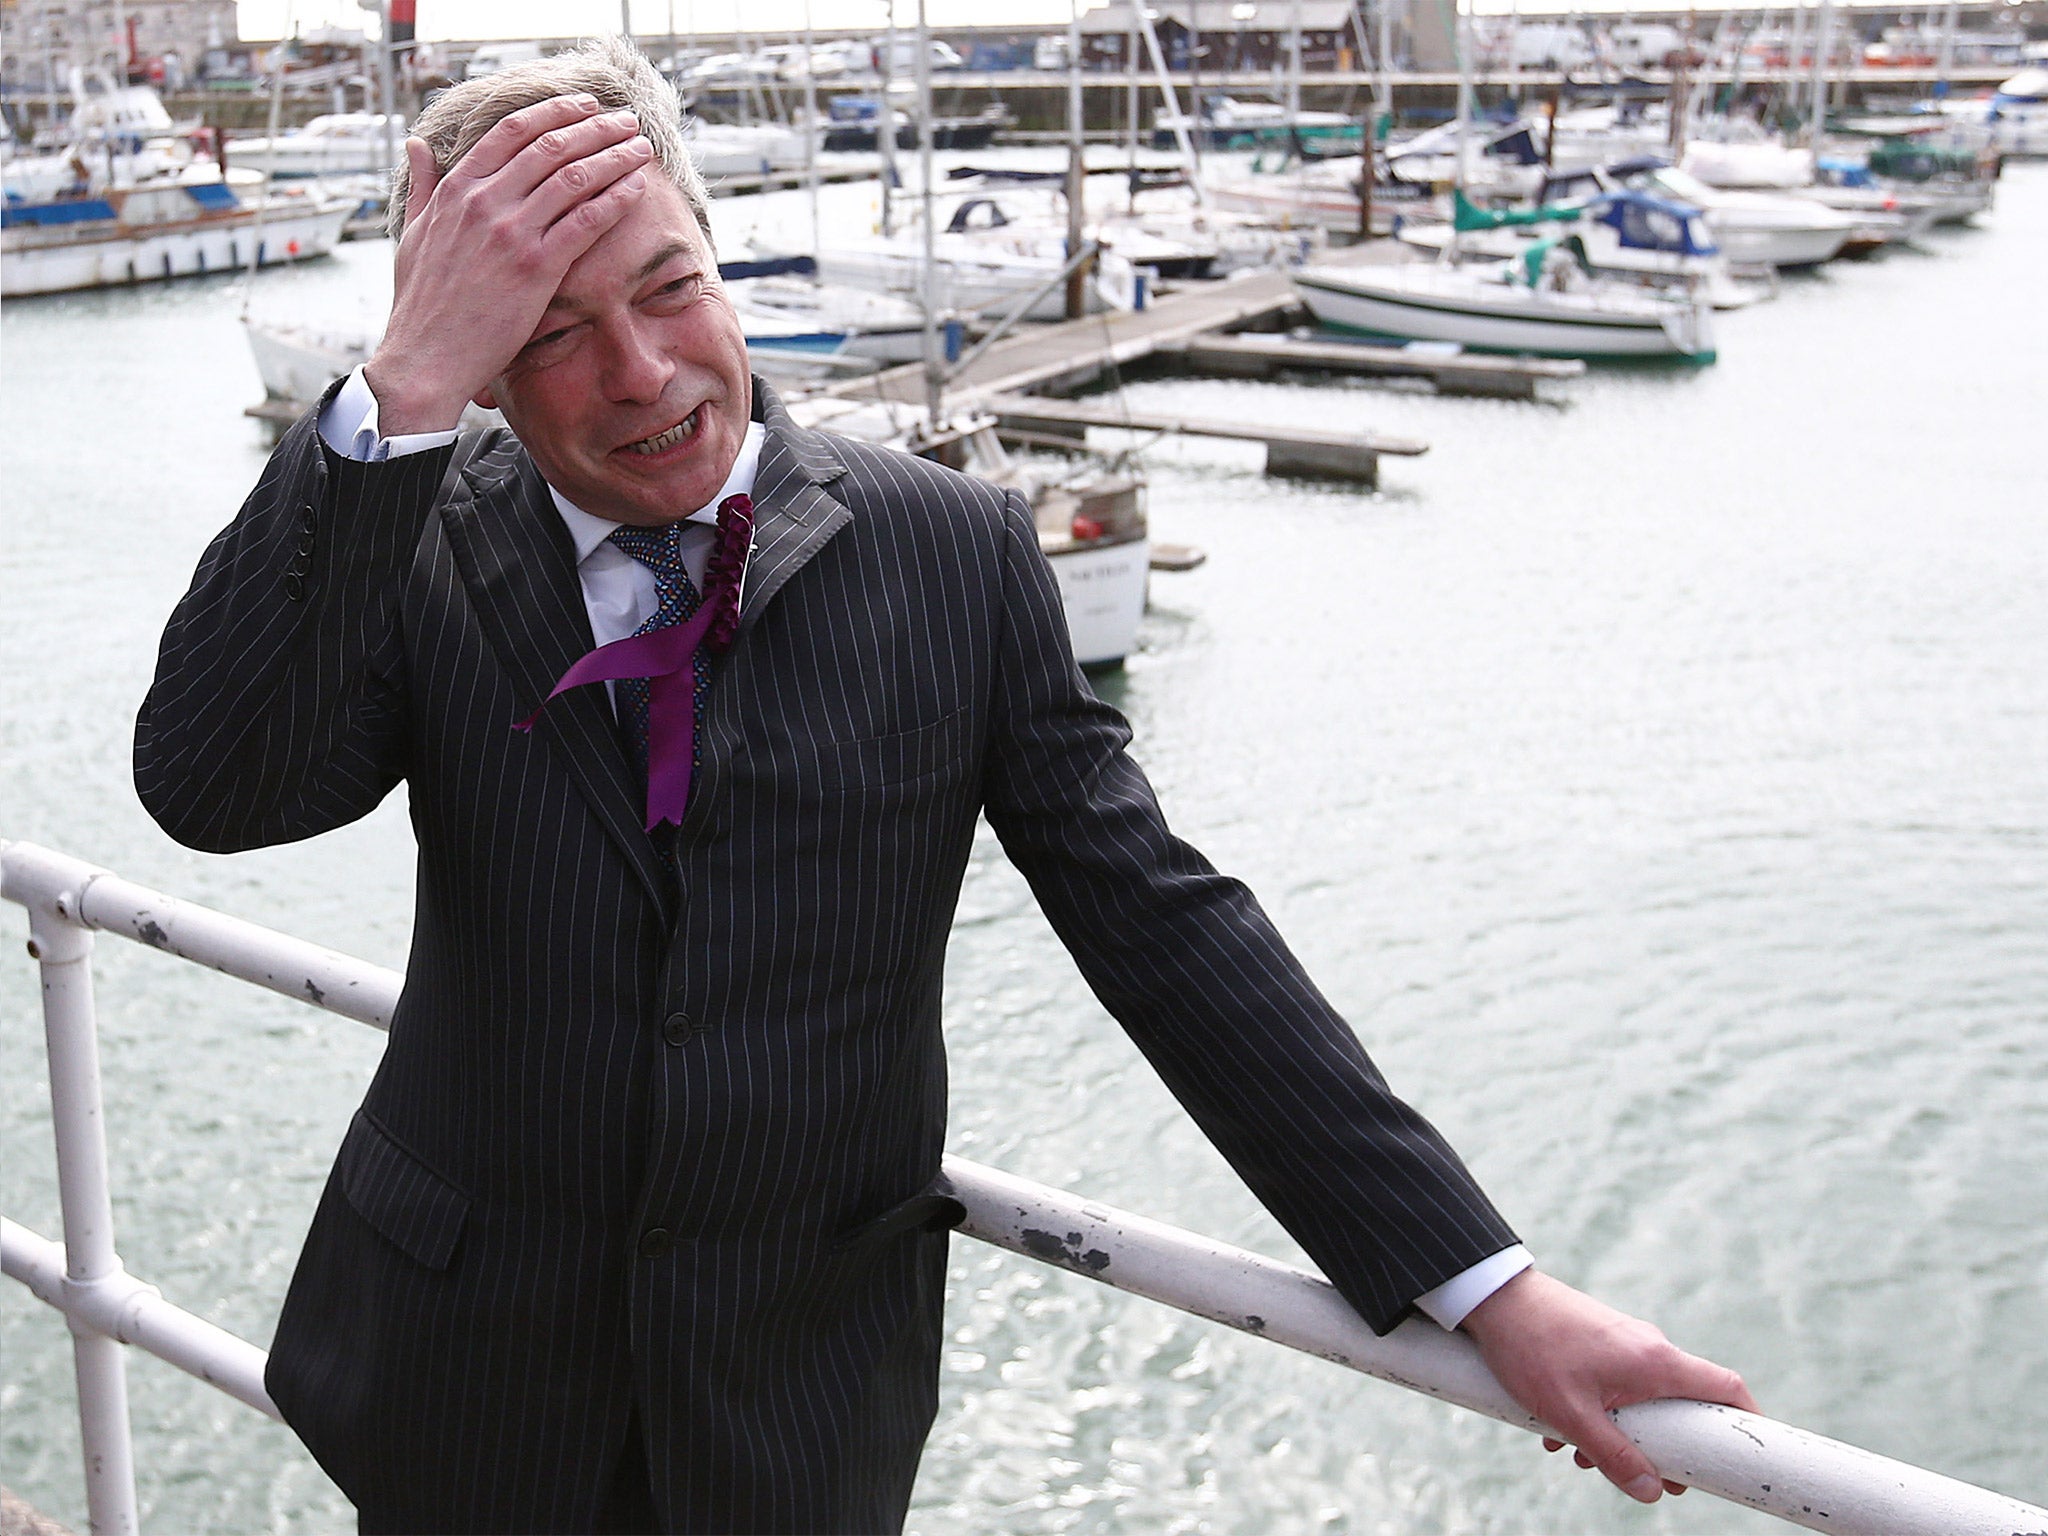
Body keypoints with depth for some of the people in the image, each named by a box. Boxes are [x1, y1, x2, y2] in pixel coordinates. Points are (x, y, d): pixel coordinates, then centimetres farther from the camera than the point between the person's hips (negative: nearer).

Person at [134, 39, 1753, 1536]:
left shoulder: (954, 553, -9)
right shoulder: (415, 552, -7)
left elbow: (1159, 925, -8)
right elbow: (209, 785, -23)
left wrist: (1492, 1287, -11)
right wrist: (402, 391, -31)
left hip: (801, 1405, 0)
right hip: (463, 1375, 1)